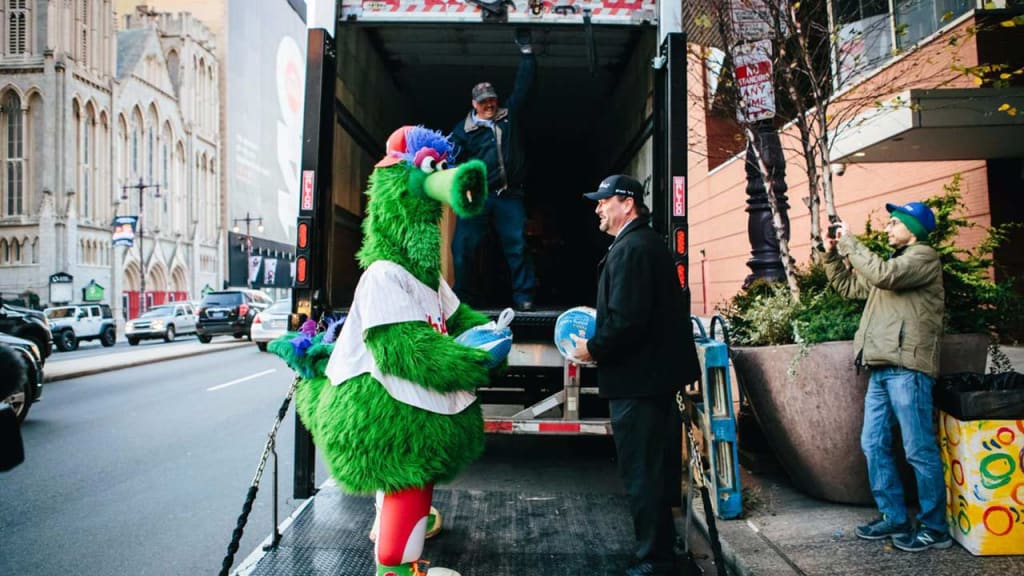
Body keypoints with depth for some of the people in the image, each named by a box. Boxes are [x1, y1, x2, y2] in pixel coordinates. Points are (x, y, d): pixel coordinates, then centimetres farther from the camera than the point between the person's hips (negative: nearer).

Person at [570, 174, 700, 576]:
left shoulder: (630, 249, -19)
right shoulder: (648, 242, 14)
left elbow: (626, 320, -27)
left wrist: (593, 349, -13)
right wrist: (600, 338, 14)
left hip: (637, 378, -11)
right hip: (657, 372, 11)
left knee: (642, 474, 0)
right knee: (656, 469, 20)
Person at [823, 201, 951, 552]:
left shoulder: (924, 256, -1)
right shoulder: (894, 263, 26)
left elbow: (881, 275, -19)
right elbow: (847, 285, 29)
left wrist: (849, 242, -10)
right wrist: (833, 253, 18)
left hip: (907, 368, -9)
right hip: (881, 369, 9)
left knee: (919, 450, -4)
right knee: (874, 445, 9)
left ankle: (935, 529, 5)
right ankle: (894, 519, 18)